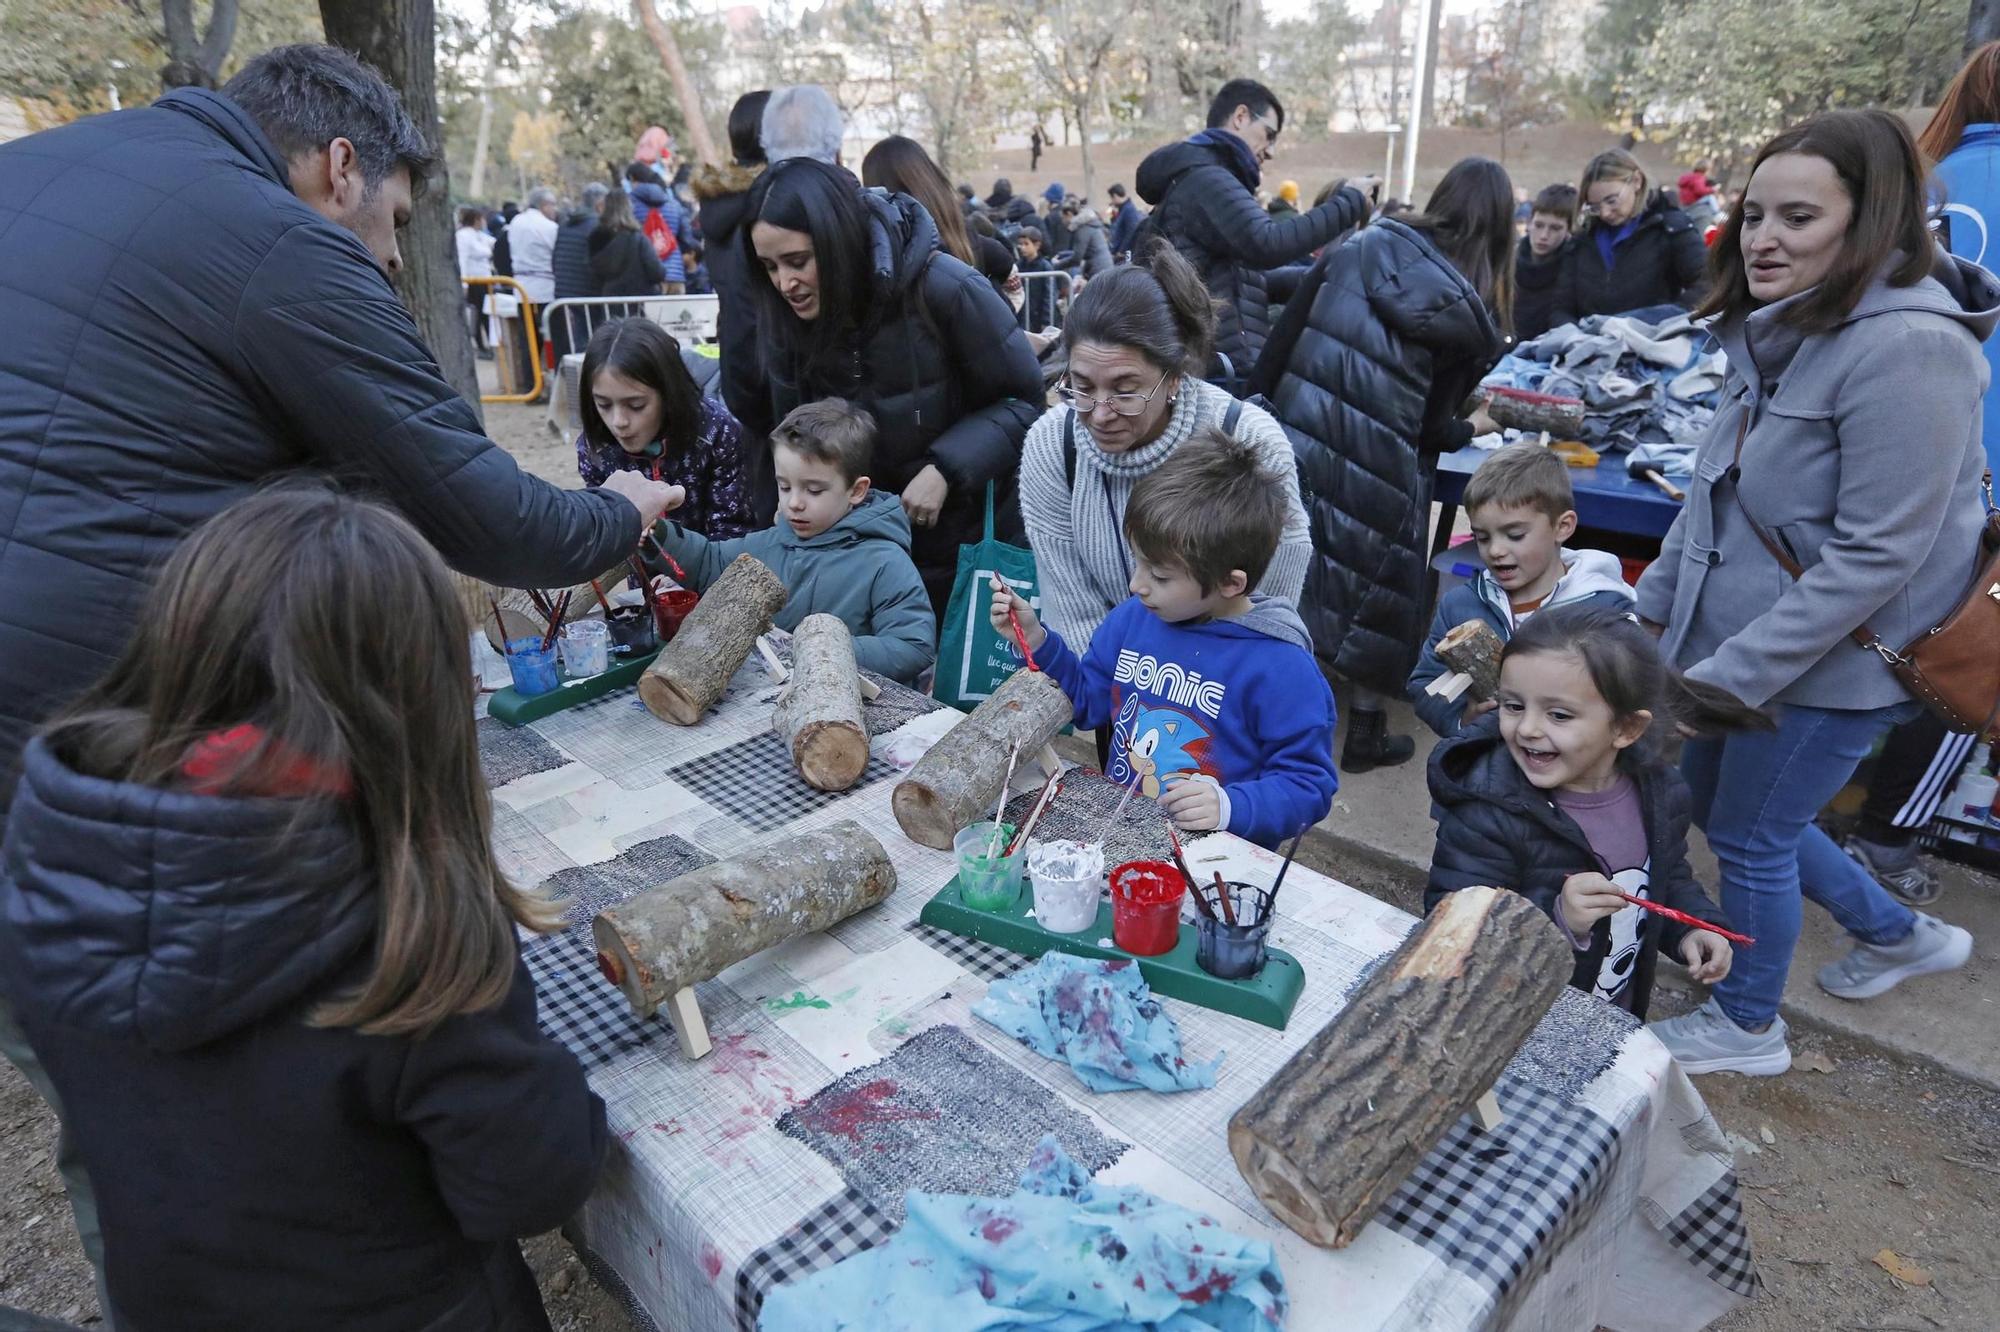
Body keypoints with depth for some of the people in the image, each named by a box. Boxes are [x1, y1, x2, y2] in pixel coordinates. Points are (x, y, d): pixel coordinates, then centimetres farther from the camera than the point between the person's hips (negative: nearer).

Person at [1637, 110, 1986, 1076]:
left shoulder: (1906, 347, -23)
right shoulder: (1783, 330, 5)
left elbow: (1874, 555, -25)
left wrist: (1726, 674, -24)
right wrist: (1653, 610, 8)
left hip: (1831, 659, -9)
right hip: (1733, 631, 9)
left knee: (1751, 836, 7)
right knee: (1712, 800, 22)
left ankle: (1747, 1027, 33)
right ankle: (1899, 935, 45)